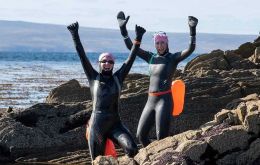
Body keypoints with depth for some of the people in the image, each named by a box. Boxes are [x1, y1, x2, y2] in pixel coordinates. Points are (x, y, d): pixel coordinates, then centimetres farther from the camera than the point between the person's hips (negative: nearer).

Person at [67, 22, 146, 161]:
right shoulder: (94, 78, 8)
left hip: (115, 124, 1)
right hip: (97, 125, -1)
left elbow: (130, 59, 12)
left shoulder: (117, 78, 11)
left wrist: (138, 39, 11)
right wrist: (75, 35, 2)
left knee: (132, 149, -23)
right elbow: (82, 56, 5)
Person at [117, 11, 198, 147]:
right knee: (140, 136, 6)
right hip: (150, 101, 6)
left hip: (164, 101, -6)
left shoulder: (173, 58, -1)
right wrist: (123, 28, 6)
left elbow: (191, 49, -16)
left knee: (162, 138, -10)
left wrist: (192, 30, -28)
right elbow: (130, 46, 14)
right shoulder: (151, 57, 13)